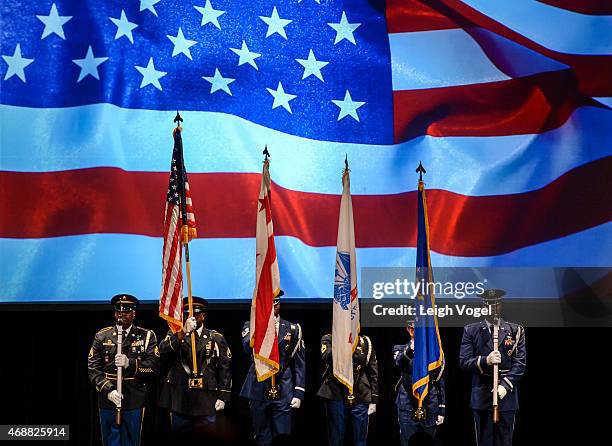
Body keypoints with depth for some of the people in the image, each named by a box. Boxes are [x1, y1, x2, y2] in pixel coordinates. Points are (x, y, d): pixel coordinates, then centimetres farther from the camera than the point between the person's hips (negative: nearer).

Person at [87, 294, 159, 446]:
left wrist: (130, 363, -20)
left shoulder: (146, 336, 5)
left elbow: (154, 366, -5)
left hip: (134, 402, -1)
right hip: (108, 402, 1)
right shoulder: (102, 337, 7)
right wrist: (108, 390, -13)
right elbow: (93, 369, 2)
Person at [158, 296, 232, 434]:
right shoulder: (175, 335, 9)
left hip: (206, 402, 0)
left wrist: (223, 397, -3)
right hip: (180, 401, 0)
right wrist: (183, 332, -24)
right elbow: (163, 351, -13)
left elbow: (225, 368, 5)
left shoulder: (216, 338, 8)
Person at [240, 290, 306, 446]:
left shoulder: (292, 329, 7)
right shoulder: (251, 326, 7)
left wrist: (299, 393, -2)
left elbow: (300, 364, 6)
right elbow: (248, 347, -15)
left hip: (283, 392, 0)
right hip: (259, 391, 0)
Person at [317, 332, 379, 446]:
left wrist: (374, 400, 4)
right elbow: (326, 358, -16)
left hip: (361, 397, 1)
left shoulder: (365, 342, 11)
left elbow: (373, 372, 10)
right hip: (336, 395, -1)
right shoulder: (329, 339, 6)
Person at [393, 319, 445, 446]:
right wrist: (409, 350, -40)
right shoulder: (400, 349, 7)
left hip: (429, 407, 2)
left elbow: (440, 382, 13)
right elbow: (399, 363, -19)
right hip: (407, 407, -1)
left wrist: (441, 410, 7)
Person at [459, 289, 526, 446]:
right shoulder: (471, 331, 8)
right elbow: (464, 362, 1)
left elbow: (520, 362, 1)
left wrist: (505, 385, -13)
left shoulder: (515, 330, 8)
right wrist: (485, 361, -17)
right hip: (481, 397, 0)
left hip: (506, 396, 0)